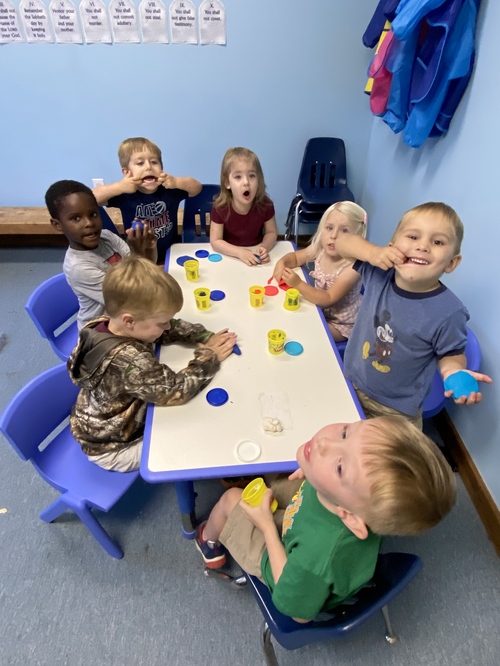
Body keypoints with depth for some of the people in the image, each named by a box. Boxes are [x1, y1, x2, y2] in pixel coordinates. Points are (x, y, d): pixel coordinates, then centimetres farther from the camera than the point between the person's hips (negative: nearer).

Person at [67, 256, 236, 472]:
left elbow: (175, 328, -4)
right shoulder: (130, 361, -42)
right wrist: (208, 358, -21)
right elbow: (176, 390, -34)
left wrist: (206, 337, -14)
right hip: (113, 450, -7)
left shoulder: (107, 325, -15)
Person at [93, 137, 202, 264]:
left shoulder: (169, 190, -5)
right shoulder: (126, 195, -9)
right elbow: (91, 197, -13)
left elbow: (197, 188, -2)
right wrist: (118, 187, -27)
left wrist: (177, 182, -20)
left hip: (171, 256, 1)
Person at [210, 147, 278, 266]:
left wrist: (264, 247, -21)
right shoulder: (220, 207, -17)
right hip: (230, 256, -2)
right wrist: (240, 252, -26)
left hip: (255, 257, 3)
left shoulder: (265, 204, -13)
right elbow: (215, 241, -13)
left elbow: (271, 232, 0)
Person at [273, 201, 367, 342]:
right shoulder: (320, 249, -13)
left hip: (341, 324, -6)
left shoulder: (353, 267, -32)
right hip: (320, 310, 6)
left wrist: (298, 284, -43)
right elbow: (295, 257, 5)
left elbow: (328, 299, -34)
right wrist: (282, 262, -18)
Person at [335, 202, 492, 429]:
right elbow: (343, 243, -6)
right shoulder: (378, 274, -14)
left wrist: (453, 371, -30)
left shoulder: (448, 313, -23)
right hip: (351, 385, 4)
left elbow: (451, 353, -8)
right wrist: (372, 252, -25)